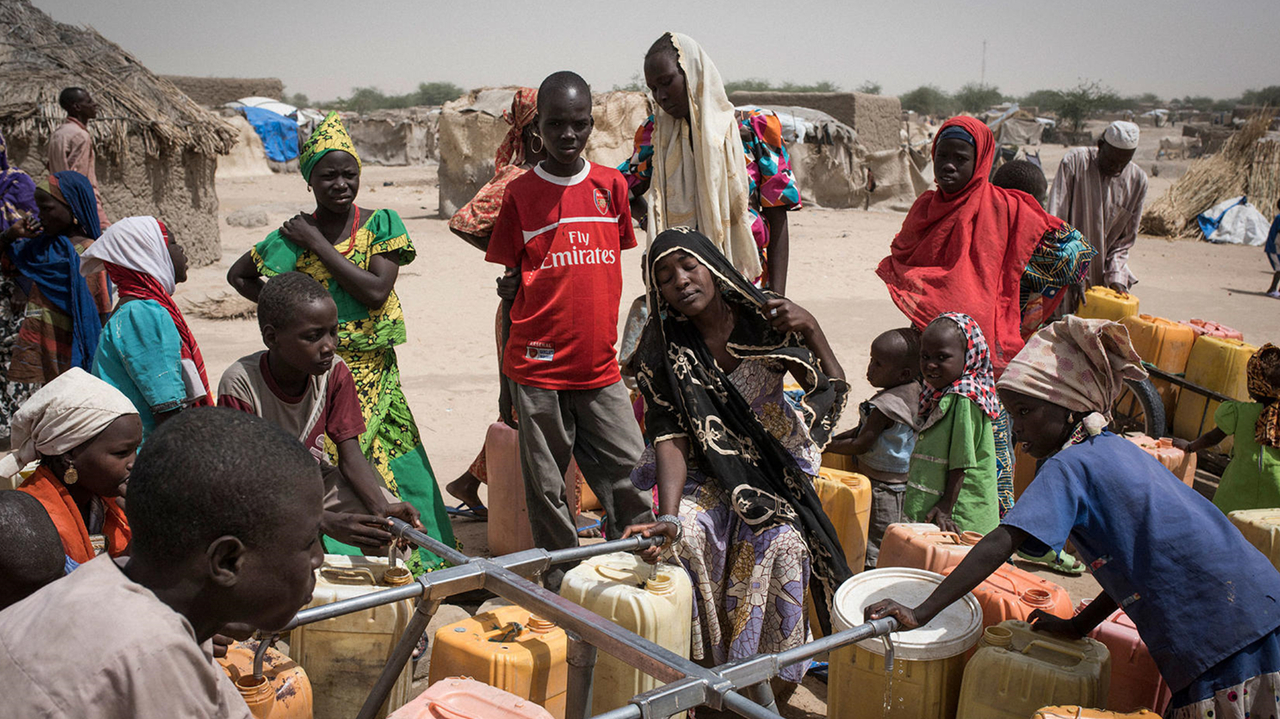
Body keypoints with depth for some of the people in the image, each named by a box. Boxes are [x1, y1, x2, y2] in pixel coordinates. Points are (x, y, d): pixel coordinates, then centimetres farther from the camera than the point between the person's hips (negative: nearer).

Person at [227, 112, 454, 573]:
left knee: (384, 466, 5)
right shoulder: (292, 237, 1)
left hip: (373, 372, 1)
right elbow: (238, 275, 16)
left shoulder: (381, 224, 0)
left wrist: (319, 244, -12)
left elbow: (377, 291, -14)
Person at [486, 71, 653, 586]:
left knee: (631, 475, 3)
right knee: (546, 486, 6)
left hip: (601, 366, 2)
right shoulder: (520, 193, 0)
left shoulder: (610, 184, 7)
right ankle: (559, 581, 21)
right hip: (539, 367, -2)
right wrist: (513, 358, 5)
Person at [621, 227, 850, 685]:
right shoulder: (664, 353, -8)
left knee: (780, 538, -29)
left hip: (773, 467, 0)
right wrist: (668, 516, -32)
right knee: (685, 534, -30)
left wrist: (811, 329, -25)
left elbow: (832, 394, -9)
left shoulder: (765, 321, -7)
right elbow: (670, 438, -17)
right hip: (707, 474, 0)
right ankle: (703, 663, -10)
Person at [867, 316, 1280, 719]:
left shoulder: (1068, 466, -11)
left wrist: (922, 613, -21)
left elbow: (1001, 545, -21)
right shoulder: (1121, 450, 16)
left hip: (1222, 638, -9)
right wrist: (1080, 625, 27)